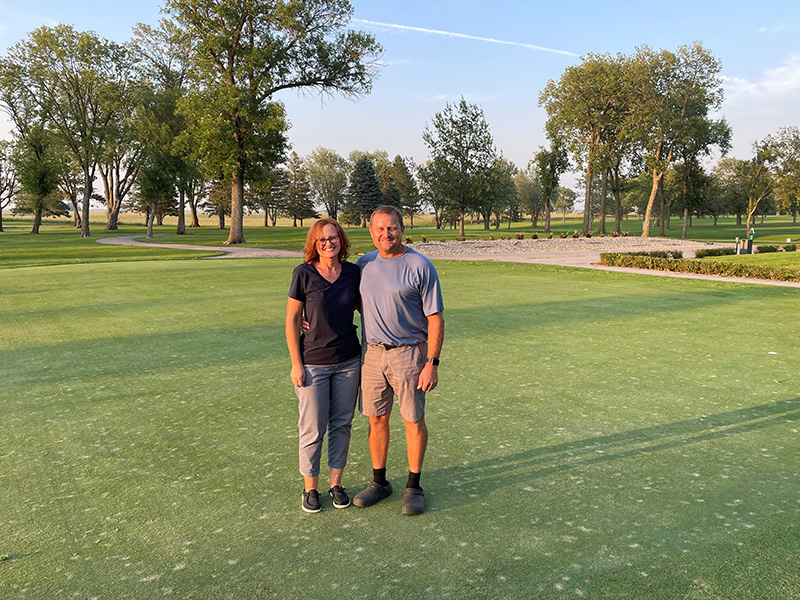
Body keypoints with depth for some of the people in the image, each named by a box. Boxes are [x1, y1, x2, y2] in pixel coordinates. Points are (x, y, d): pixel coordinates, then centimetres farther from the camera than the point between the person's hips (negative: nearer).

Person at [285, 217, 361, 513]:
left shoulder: (353, 272, 0)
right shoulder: (303, 274, -10)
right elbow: (292, 321, -6)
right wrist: (296, 364, -8)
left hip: (348, 361, 3)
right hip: (314, 363, -3)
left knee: (342, 423, 13)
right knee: (313, 428, 5)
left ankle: (336, 483, 29)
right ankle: (310, 487, 24)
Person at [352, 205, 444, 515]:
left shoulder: (420, 266, -10)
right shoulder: (364, 264, 6)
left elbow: (435, 318, -10)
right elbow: (357, 303, 21)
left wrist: (432, 364, -15)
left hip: (409, 353, -4)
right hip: (372, 353, 5)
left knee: (413, 420, 5)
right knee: (376, 419, 11)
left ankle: (413, 487, 21)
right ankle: (379, 482, 28)